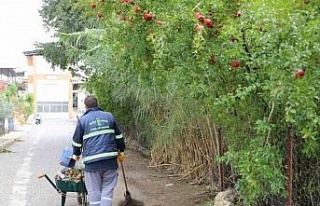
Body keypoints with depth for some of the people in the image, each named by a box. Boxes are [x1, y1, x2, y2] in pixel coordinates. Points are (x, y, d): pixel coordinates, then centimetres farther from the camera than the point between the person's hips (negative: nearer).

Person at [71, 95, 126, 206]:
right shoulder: (109, 116, 10)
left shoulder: (82, 120, 3)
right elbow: (118, 136, 15)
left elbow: (77, 140, 9)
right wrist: (121, 151, 26)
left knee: (94, 191, 7)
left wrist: (76, 154, 26)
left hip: (92, 161, -1)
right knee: (107, 190, 7)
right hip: (110, 160, 2)